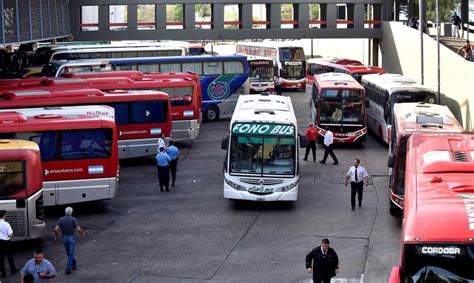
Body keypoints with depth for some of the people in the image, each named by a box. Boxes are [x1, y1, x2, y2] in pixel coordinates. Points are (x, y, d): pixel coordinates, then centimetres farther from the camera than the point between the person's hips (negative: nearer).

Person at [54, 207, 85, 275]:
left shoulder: (61, 219, -1)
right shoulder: (73, 219, -10)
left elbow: (56, 229, -10)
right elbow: (79, 229, -17)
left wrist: (56, 236, 8)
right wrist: (82, 234, 3)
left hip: (65, 238, 3)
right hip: (72, 237, -3)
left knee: (68, 253, 21)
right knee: (71, 253, 1)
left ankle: (74, 265, 36)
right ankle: (68, 268, -6)